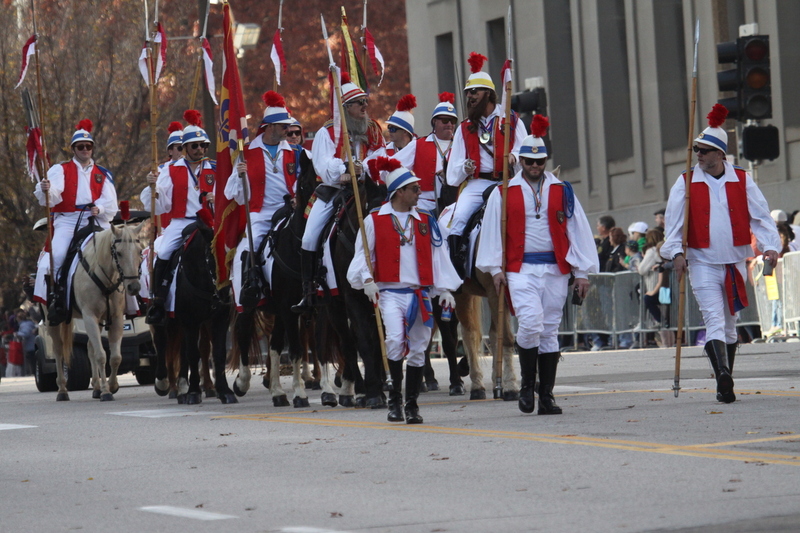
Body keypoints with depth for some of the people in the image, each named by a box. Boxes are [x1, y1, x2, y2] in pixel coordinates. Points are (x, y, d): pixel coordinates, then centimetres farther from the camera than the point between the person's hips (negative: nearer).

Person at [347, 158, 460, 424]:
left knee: (417, 349, 4)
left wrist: (445, 289, 5)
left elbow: (439, 255, 12)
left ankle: (412, 404, 14)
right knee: (395, 340, -23)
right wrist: (367, 279, -12)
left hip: (420, 293, 3)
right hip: (390, 292, -3)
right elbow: (363, 253, 5)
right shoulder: (374, 220, 4)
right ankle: (395, 398, -9)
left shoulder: (426, 221, 12)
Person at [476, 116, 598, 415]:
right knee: (531, 323, -19)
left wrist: (582, 272, 4)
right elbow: (492, 230, 6)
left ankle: (546, 396, 8)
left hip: (555, 270, 2)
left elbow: (578, 230, 9)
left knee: (550, 330, 4)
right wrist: (496, 269, -1)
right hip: (521, 269, -2)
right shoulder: (504, 193, 5)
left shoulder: (561, 191, 9)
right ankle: (527, 385, -1)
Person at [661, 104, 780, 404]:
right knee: (714, 320, -15)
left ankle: (725, 383, 21)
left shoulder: (742, 181, 2)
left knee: (729, 323, 11)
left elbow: (760, 216, 2)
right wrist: (676, 252, -14)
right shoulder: (686, 183, -1)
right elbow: (674, 220, -2)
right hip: (702, 262, -2)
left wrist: (769, 246, -12)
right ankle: (723, 377, -27)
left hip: (735, 262, 2)